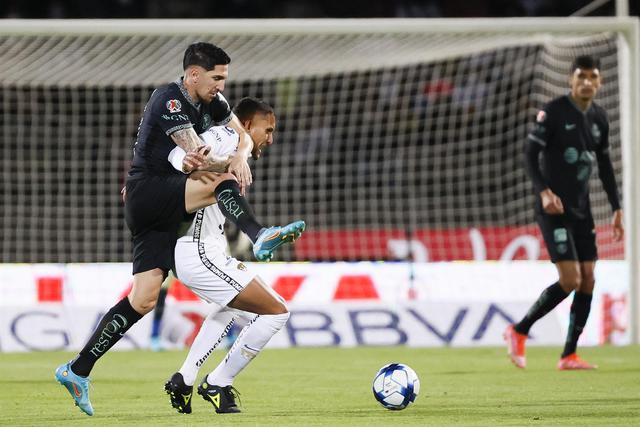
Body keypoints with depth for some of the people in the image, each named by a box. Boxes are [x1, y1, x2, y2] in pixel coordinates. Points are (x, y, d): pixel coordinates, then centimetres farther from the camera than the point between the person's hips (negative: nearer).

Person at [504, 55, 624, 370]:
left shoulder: (599, 118, 9)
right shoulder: (553, 112, -11)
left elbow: (604, 165, 18)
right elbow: (530, 155, -12)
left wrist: (616, 209, 14)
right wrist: (544, 191, -27)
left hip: (581, 209, 7)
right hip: (553, 208, -7)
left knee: (588, 281, 1)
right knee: (570, 280, -15)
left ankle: (569, 356, 8)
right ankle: (518, 332, 2)